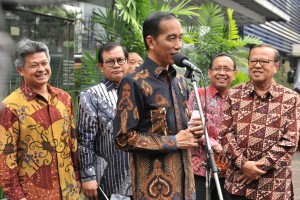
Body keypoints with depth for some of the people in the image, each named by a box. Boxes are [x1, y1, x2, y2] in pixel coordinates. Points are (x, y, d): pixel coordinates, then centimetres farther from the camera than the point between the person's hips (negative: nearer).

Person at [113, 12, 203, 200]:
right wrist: (173, 142, -14)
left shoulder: (180, 81, 10)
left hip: (183, 175, 7)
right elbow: (124, 138, -17)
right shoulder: (134, 83, -13)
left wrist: (192, 129, -1)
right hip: (155, 182, -7)